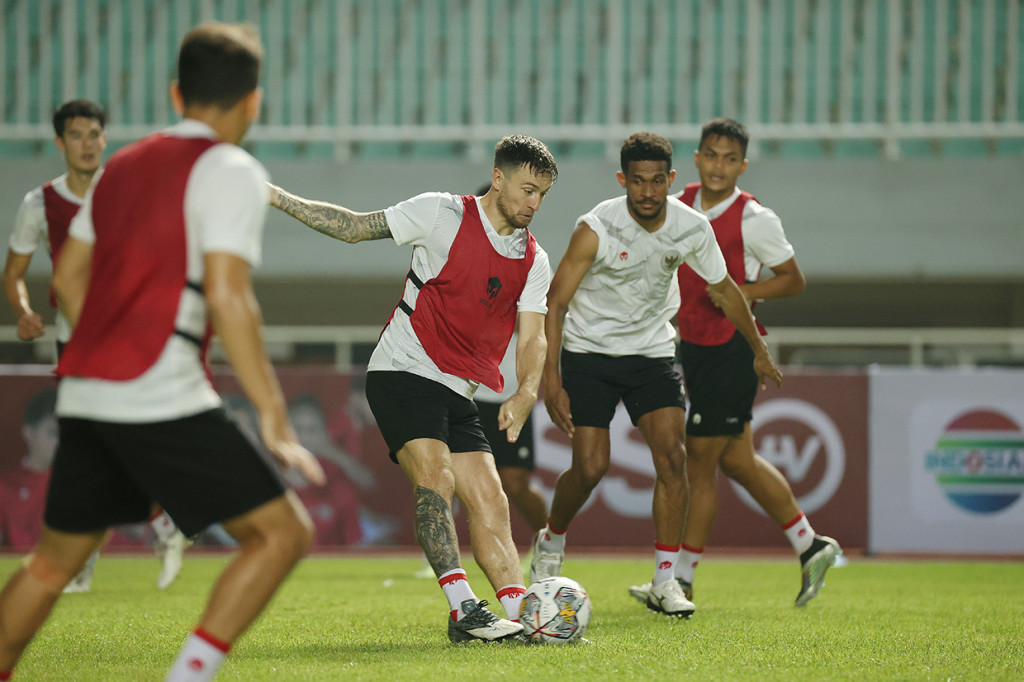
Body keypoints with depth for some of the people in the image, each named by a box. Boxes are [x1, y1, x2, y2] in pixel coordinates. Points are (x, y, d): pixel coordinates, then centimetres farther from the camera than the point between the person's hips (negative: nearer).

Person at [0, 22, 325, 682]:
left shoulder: (124, 166, 19)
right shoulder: (231, 172, -4)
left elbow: (69, 278, 23)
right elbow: (227, 297, -15)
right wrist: (273, 415, -13)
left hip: (83, 396, 8)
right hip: (164, 399, -8)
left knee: (56, 557, 20)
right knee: (283, 531, -2)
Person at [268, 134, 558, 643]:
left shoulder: (533, 261, 10)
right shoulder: (443, 213, -5)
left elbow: (532, 338, 6)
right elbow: (356, 227, 2)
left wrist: (526, 393, -15)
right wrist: (276, 197, -4)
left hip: (456, 392, 6)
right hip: (402, 370, -6)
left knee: (490, 502, -3)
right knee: (435, 474, -23)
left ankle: (522, 614, -6)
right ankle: (462, 609, -29)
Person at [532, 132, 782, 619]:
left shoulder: (692, 228, -10)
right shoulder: (596, 228, -21)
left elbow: (724, 288, 8)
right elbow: (554, 303, -16)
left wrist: (759, 351, 18)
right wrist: (551, 382, -23)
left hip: (652, 350, 3)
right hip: (589, 351, -3)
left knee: (671, 456, -14)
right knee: (591, 466, -9)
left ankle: (665, 582, -8)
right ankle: (551, 542, 22)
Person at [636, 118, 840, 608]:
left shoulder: (754, 220, -11)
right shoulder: (679, 207, 6)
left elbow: (793, 280, -3)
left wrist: (744, 292, -18)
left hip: (732, 351, -7)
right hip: (691, 346, 7)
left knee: (699, 461, -4)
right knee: (736, 460, 12)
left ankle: (681, 580, 4)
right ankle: (810, 546, 25)